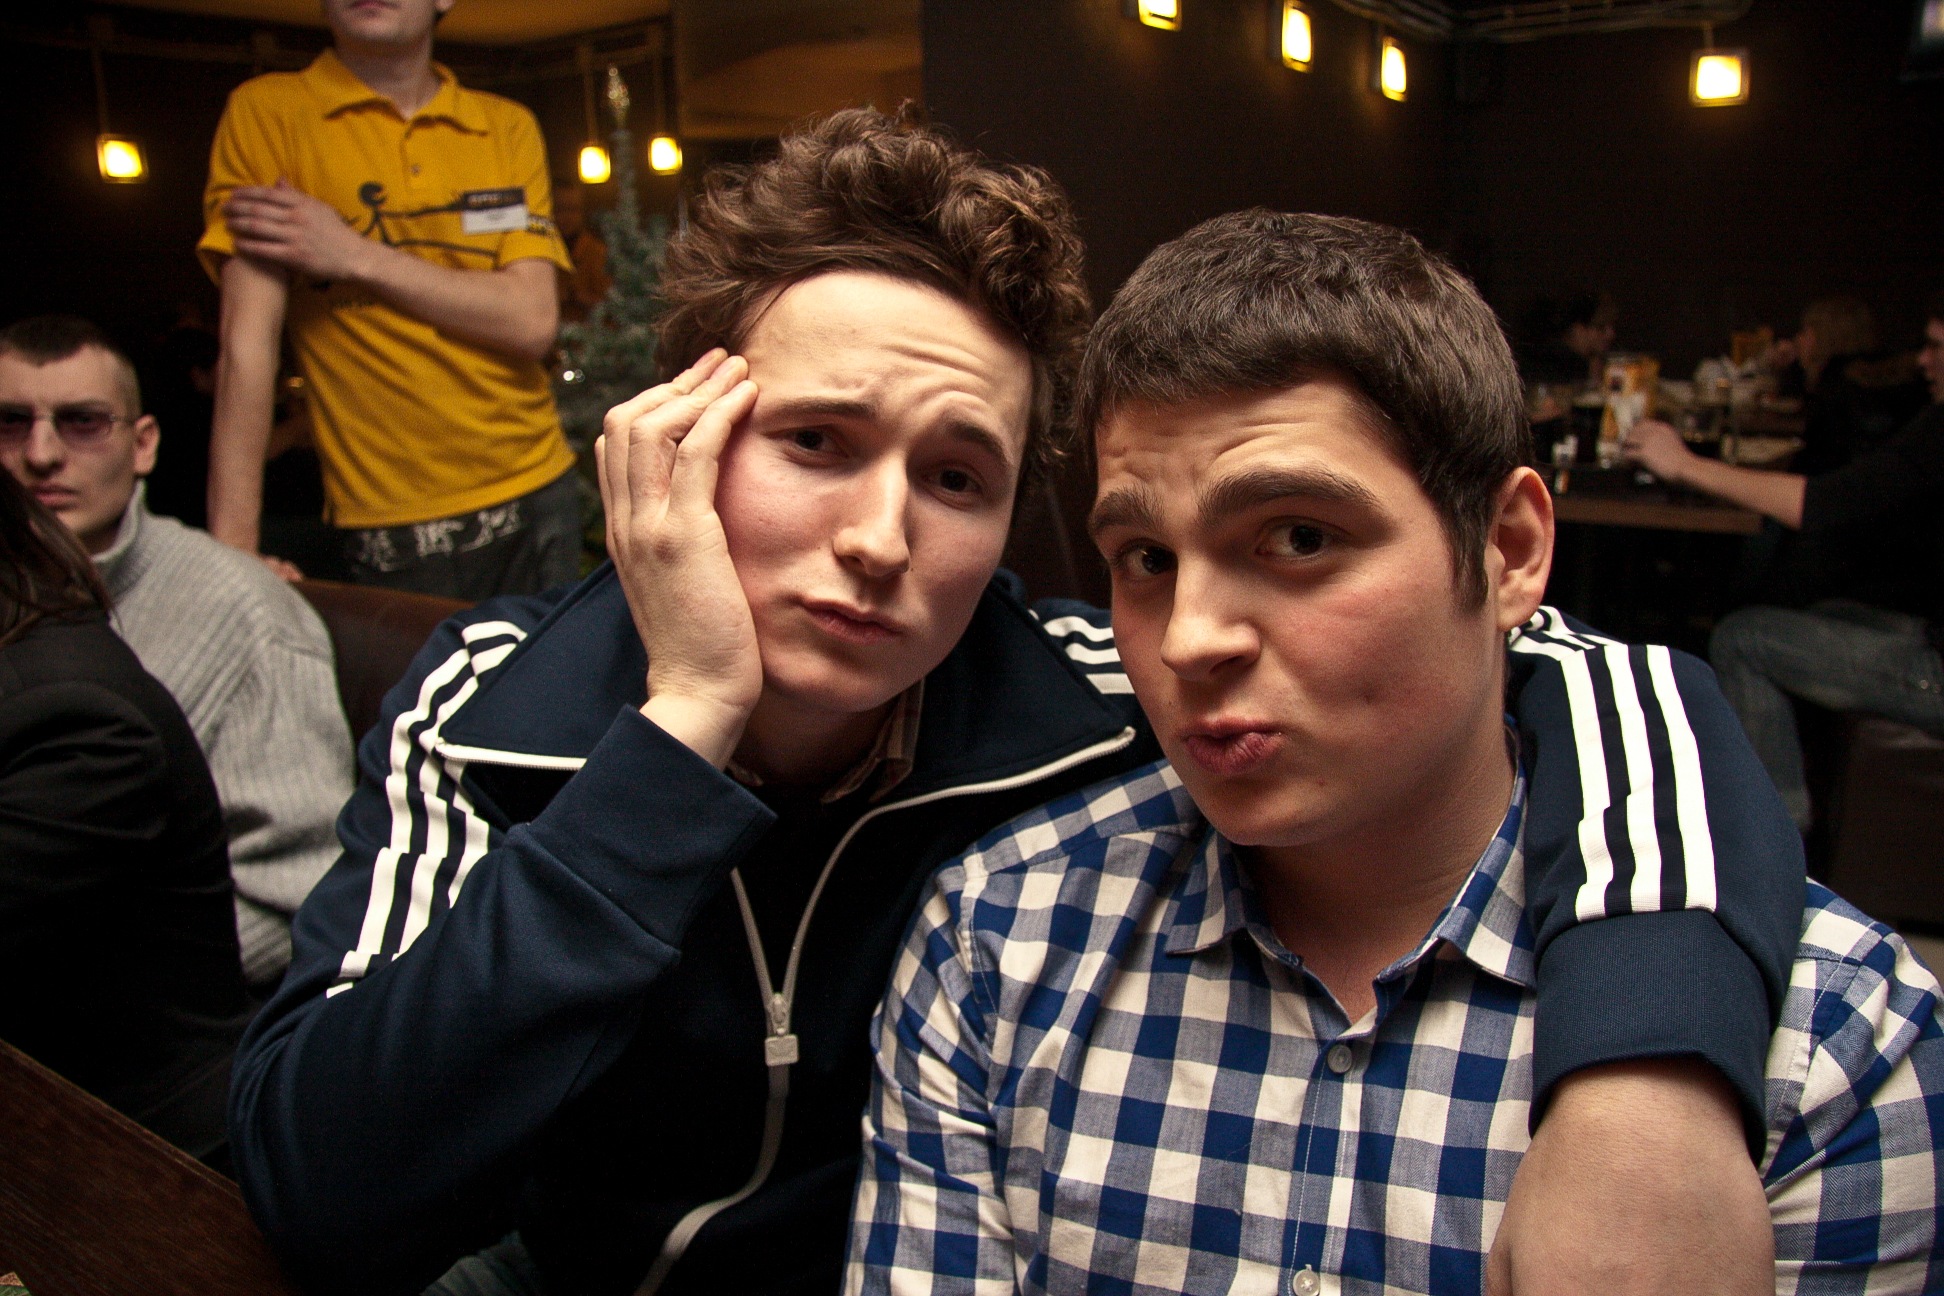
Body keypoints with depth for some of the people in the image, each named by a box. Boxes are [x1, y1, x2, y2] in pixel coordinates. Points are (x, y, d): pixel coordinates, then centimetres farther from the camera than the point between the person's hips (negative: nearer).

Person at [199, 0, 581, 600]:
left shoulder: (507, 127, 6)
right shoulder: (266, 113, -2)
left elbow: (533, 322, -6)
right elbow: (247, 344, -11)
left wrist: (357, 256, -15)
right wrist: (233, 554, -18)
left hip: (538, 501, 3)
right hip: (392, 533, -3)